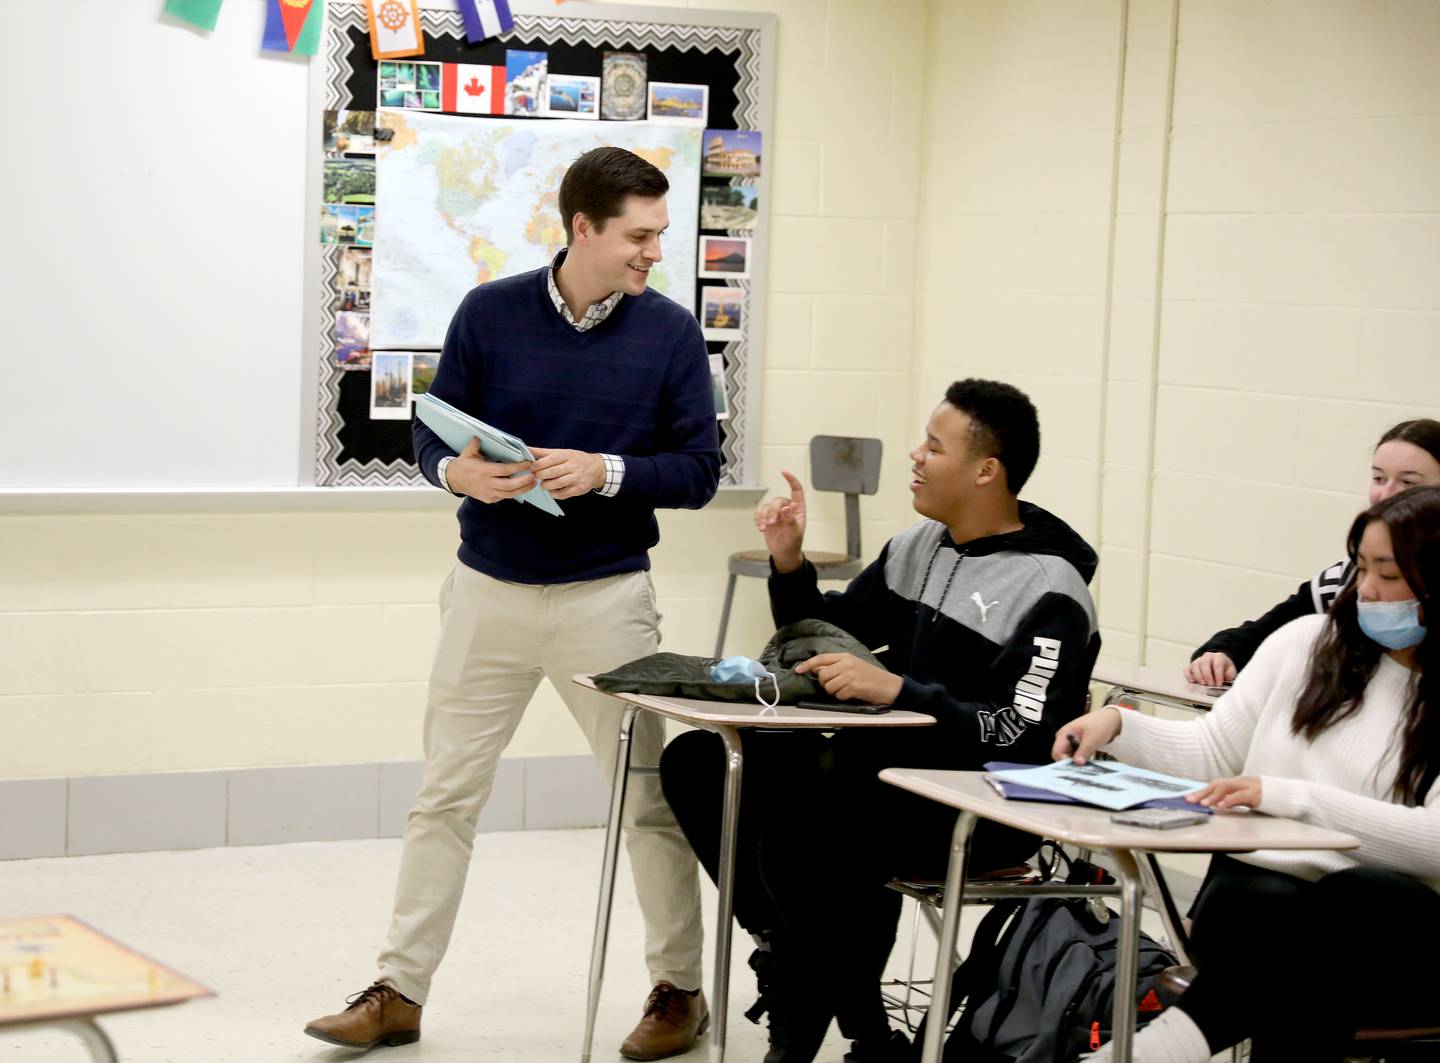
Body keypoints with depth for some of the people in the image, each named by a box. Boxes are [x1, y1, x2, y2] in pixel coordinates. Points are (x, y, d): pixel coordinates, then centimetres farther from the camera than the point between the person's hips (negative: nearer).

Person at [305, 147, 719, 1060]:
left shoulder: (670, 333, -5)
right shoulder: (490, 313, -3)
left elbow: (698, 471, -4)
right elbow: (432, 435, 2)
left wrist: (604, 471, -20)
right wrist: (457, 471, -20)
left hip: (607, 597, -1)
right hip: (489, 591, 1)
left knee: (649, 798, 5)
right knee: (446, 795, 7)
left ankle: (679, 989, 20)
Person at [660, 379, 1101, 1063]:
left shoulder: (1048, 591, -13)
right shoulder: (915, 549, 11)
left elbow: (1028, 739, -22)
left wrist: (899, 690, -28)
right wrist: (789, 565, 2)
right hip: (878, 761, 8)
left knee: (805, 827, -33)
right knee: (695, 763, -6)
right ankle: (786, 954, 2)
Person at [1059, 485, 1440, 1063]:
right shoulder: (1306, 642, 13)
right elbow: (1213, 753, 17)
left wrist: (1289, 796, -21)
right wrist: (1119, 725, -1)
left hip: (1391, 928, -2)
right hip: (1263, 883, 2)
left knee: (1364, 898, -38)